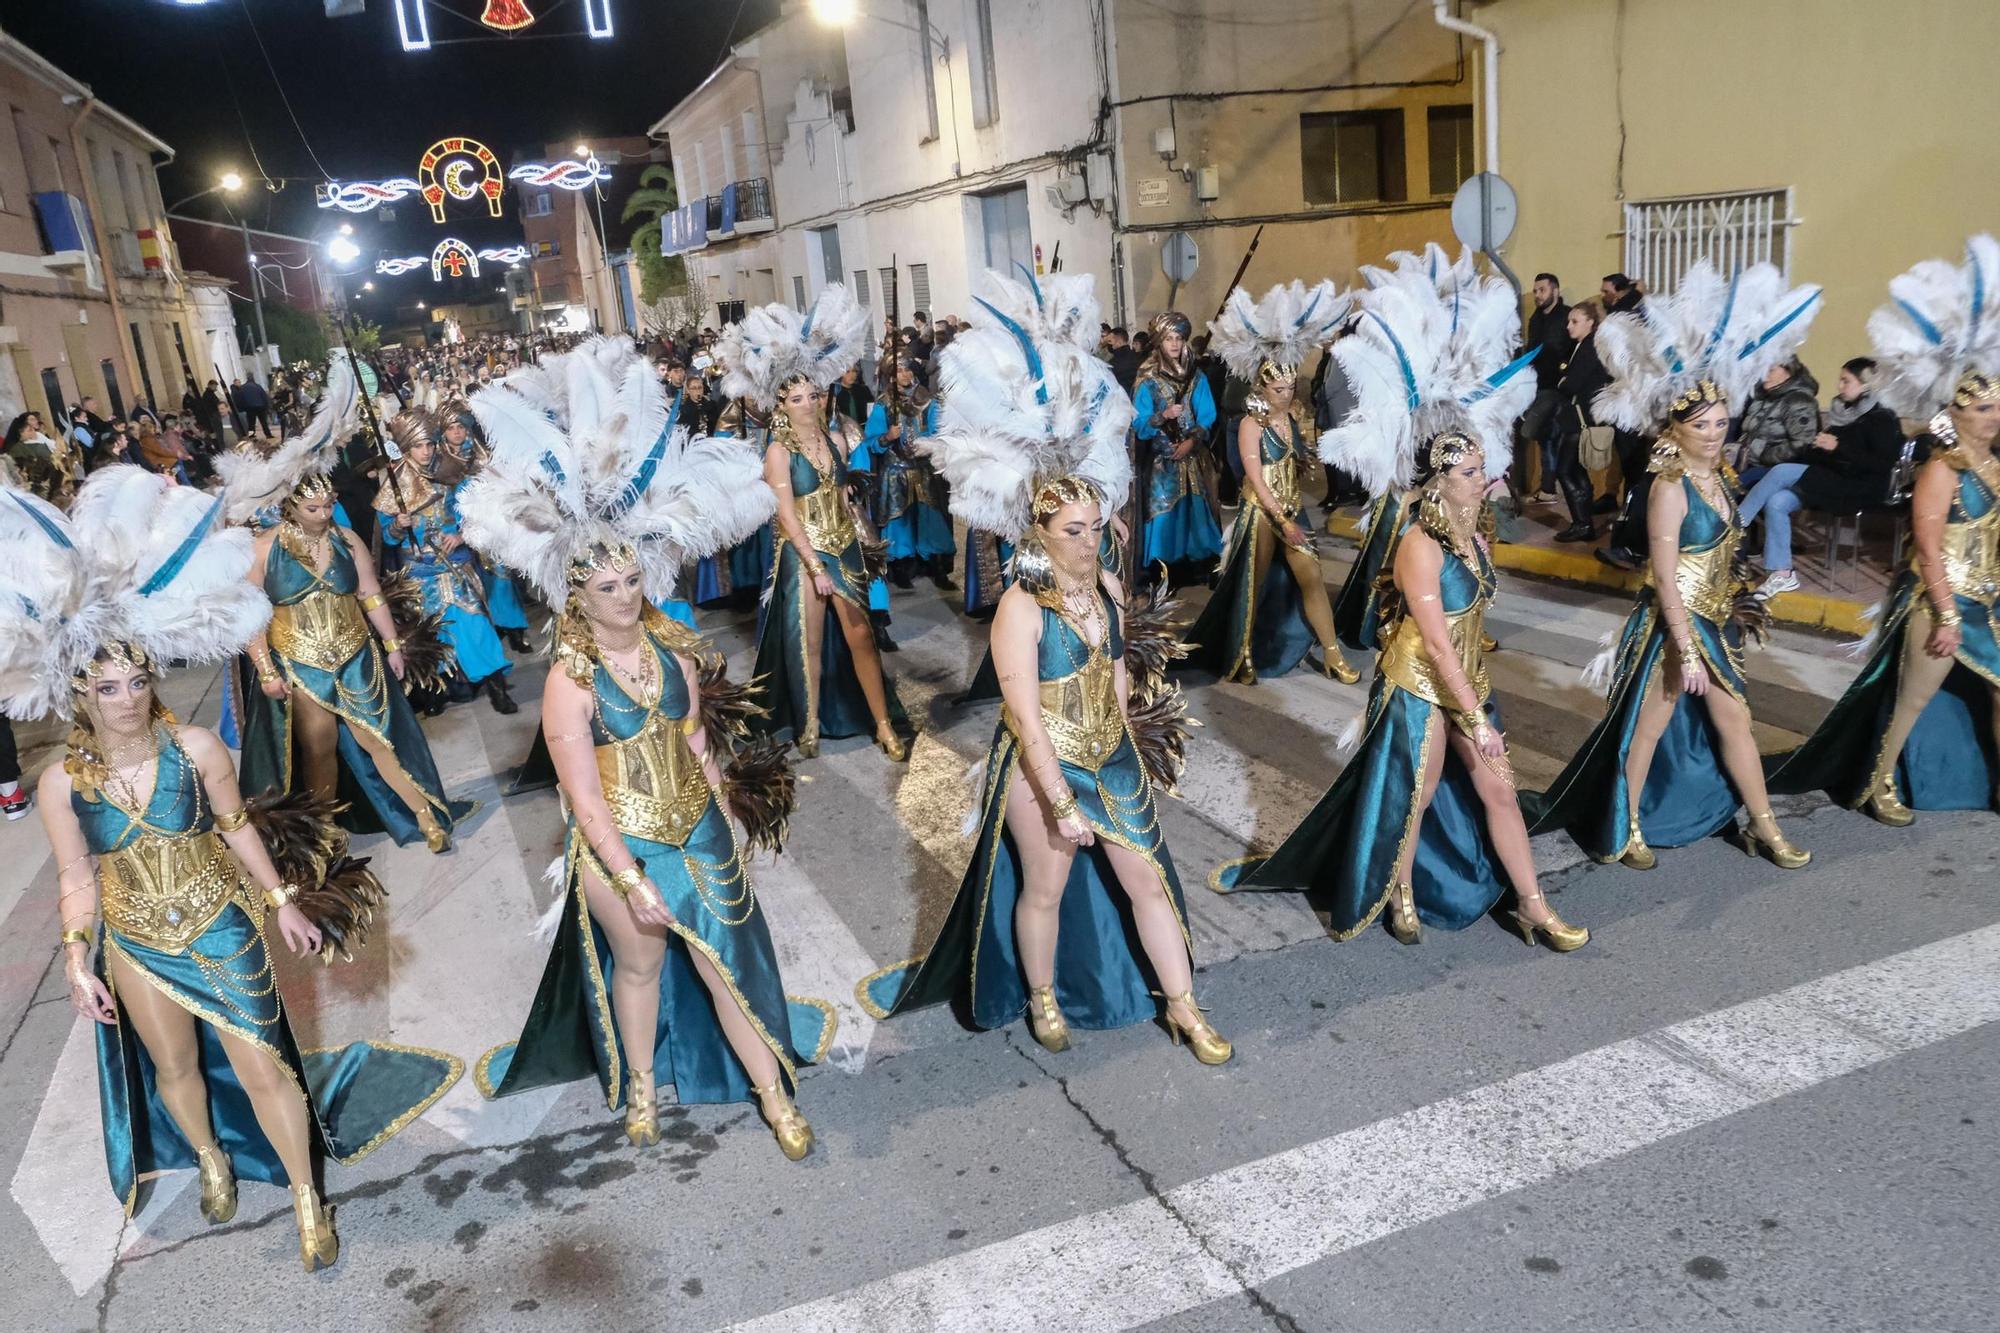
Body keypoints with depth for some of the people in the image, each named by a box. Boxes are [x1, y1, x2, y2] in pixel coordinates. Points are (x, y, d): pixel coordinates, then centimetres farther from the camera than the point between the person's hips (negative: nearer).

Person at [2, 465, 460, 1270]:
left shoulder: (196, 748, -17)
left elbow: (237, 828, -4)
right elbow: (76, 878, -3)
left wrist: (283, 902, 2)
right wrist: (76, 959, -5)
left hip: (222, 927, -1)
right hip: (137, 946, 2)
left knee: (262, 1064, 2)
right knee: (176, 1065, 21)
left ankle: (307, 1198, 19)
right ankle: (212, 1161, 50)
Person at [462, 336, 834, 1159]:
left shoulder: (672, 643, -6)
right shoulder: (571, 683, -19)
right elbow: (586, 800, -18)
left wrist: (723, 815, 9)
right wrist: (633, 882, -17)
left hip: (699, 829, 3)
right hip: (623, 845, -3)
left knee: (728, 960, 11)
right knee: (640, 964, 17)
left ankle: (774, 1094, 26)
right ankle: (640, 1087, 44)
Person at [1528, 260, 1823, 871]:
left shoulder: (1718, 478, 5)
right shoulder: (1671, 488, -21)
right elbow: (1665, 579, -23)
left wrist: (1725, 622, 19)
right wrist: (1686, 650, -23)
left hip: (1714, 621, 8)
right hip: (1674, 624, -8)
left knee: (1734, 721, 17)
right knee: (1649, 727, 5)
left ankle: (1764, 829, 30)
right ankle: (1626, 831, 21)